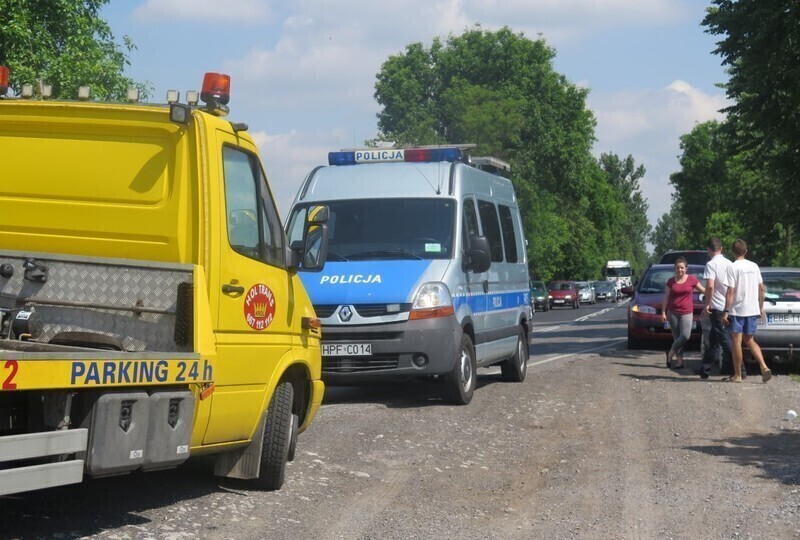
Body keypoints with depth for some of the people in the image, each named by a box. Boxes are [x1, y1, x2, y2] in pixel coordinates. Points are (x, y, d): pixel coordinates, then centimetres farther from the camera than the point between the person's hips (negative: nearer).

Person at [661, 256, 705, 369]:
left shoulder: (692, 279, 2)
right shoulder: (671, 281, 6)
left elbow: (703, 290, 13)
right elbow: (666, 297, 8)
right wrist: (663, 312, 4)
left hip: (687, 312, -1)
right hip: (672, 312, 1)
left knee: (685, 336, -17)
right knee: (676, 337, 2)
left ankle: (671, 353, 1)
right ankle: (680, 361, 7)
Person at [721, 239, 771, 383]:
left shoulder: (732, 268, -11)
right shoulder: (754, 266, 7)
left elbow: (730, 291, -15)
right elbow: (761, 288, 10)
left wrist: (726, 311, -12)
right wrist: (761, 308, 19)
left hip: (737, 310, -6)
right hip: (753, 310, 6)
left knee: (736, 342, 2)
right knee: (749, 340, 16)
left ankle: (737, 375, 6)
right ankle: (764, 367, -1)